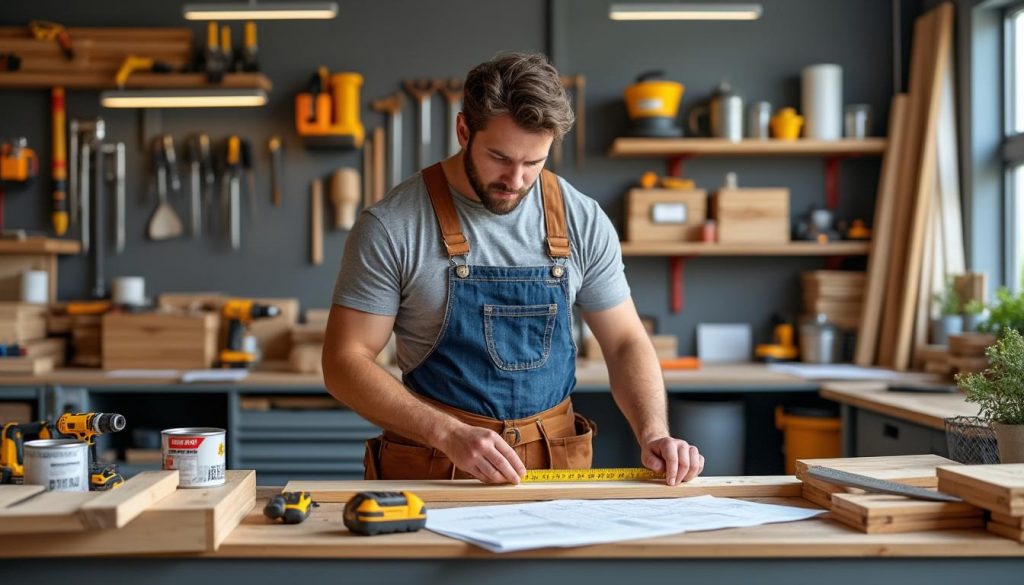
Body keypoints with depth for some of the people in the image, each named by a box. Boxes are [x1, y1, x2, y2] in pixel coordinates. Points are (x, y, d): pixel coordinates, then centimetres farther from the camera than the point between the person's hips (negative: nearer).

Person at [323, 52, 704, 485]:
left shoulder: (583, 222, 2)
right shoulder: (390, 227, -8)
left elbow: (625, 343, 10)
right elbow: (345, 362, -7)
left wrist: (653, 433, -7)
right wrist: (451, 434, -18)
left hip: (556, 466, 2)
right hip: (433, 468, -2)